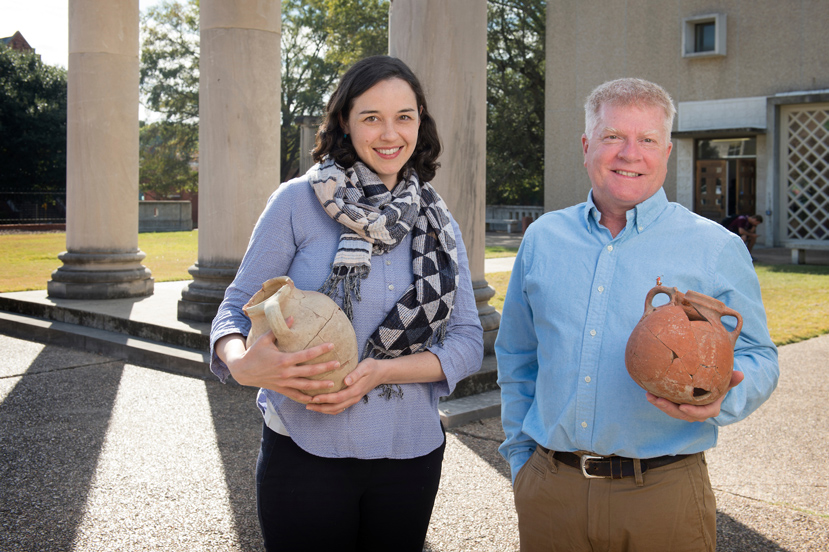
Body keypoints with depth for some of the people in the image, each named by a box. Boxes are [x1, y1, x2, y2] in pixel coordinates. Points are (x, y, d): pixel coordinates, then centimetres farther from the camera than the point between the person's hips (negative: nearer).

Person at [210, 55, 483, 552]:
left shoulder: (439, 224, 4)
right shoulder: (299, 201, -6)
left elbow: (468, 341, 0)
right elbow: (238, 306, -3)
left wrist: (380, 371, -16)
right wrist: (242, 363, -25)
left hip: (411, 453, 4)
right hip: (307, 451, -3)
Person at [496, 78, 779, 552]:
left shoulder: (717, 249, -3)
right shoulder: (543, 238, 6)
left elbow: (757, 359, 1)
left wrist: (720, 397, -20)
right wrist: (520, 455, 11)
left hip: (662, 496, -2)